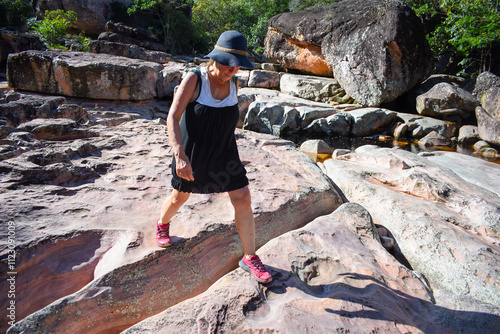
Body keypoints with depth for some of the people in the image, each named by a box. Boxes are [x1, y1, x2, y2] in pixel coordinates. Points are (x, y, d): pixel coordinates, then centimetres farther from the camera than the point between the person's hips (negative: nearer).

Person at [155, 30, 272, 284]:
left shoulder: (233, 83, -3)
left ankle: (249, 258, 11)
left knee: (243, 199, -5)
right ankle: (162, 224, 52)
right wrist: (179, 155, -37)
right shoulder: (194, 79, -18)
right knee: (180, 196, 17)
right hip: (191, 152, -3)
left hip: (223, 153, 4)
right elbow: (173, 118, -25)